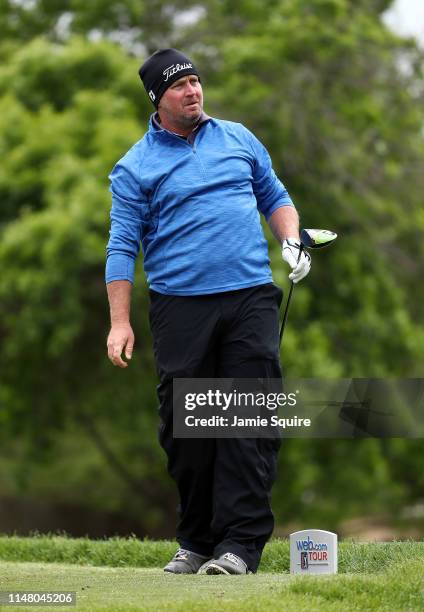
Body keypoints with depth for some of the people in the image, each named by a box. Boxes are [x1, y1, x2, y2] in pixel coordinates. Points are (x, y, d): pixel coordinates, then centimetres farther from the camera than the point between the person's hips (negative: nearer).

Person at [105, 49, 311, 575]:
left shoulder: (239, 138, 14)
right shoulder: (136, 167, 4)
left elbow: (274, 196, 24)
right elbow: (122, 246, 2)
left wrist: (290, 243, 5)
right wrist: (120, 322, -4)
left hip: (250, 299, 1)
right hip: (180, 309, -1)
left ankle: (240, 543, -11)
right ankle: (196, 543, 12)